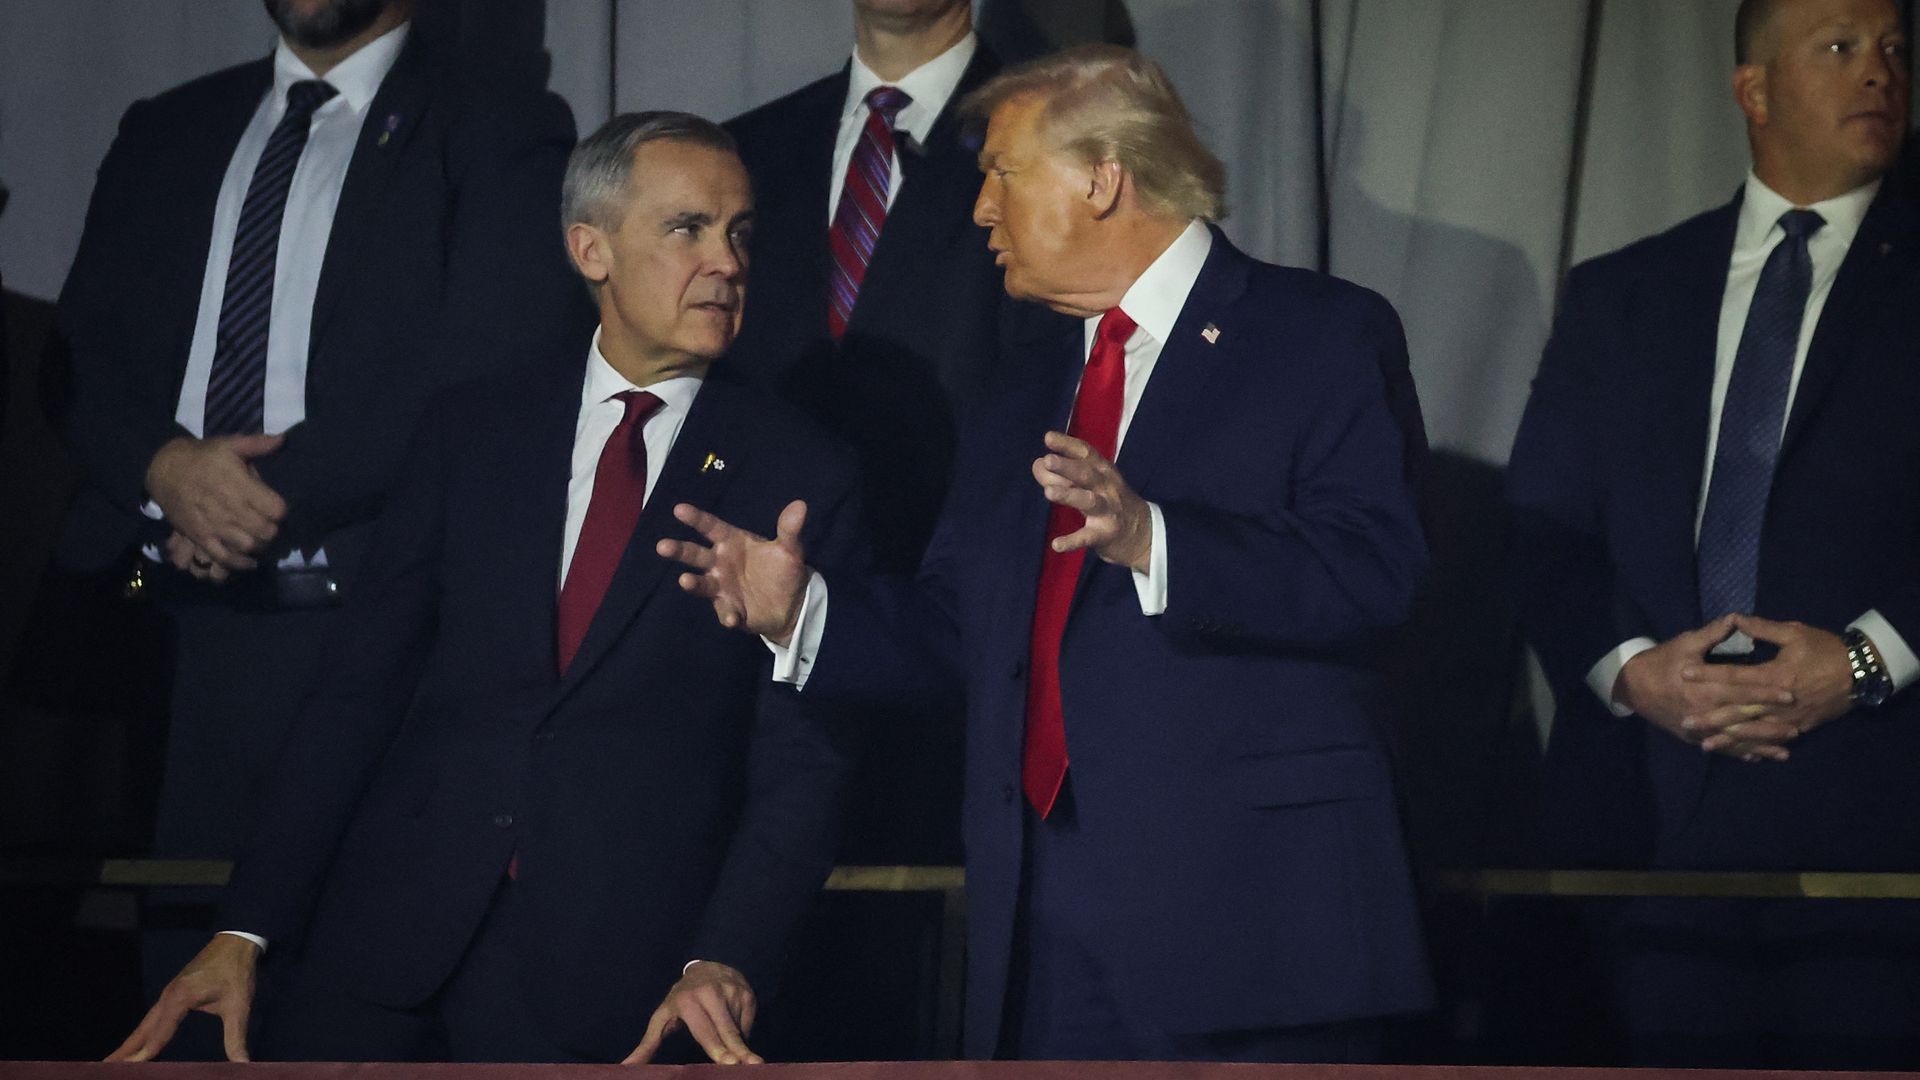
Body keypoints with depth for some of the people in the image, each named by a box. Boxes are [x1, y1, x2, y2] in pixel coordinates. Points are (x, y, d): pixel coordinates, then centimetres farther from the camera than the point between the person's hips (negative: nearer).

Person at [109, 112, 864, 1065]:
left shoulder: (799, 479, 4)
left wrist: (723, 962, -16)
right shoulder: (472, 433, 11)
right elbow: (359, 689, 8)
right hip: (393, 946, 2)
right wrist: (245, 931, 0)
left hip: (607, 988, -2)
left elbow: (802, 765, 0)